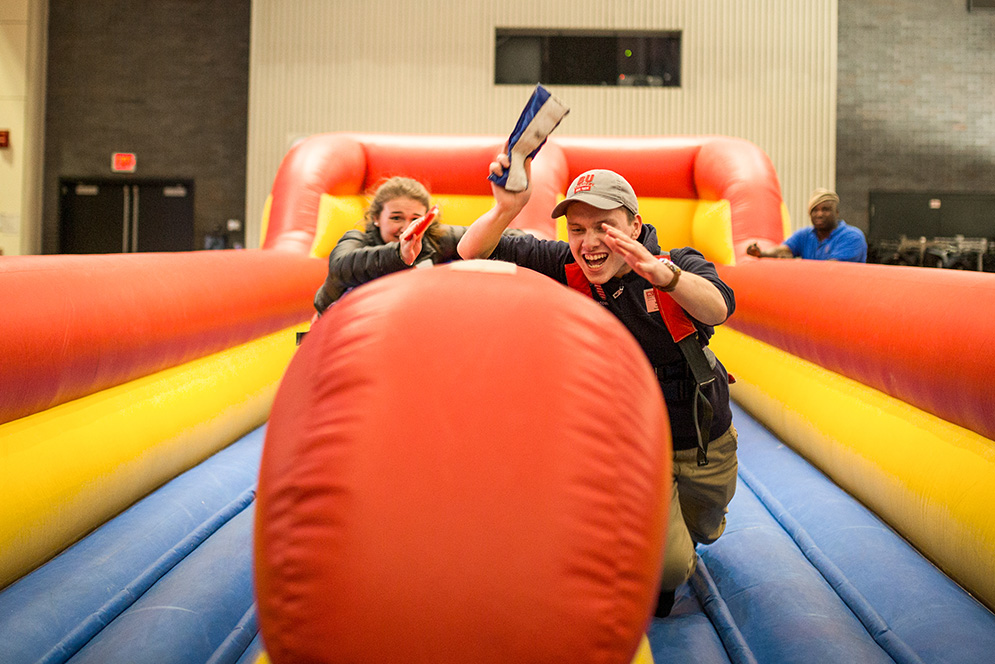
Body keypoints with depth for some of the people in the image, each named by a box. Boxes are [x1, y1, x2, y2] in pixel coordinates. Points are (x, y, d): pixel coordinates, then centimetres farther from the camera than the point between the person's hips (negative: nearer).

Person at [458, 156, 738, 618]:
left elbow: (718, 307, -40)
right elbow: (473, 255, -17)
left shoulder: (679, 265, -18)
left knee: (703, 533, 26)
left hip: (706, 449, 2)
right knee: (669, 565, -16)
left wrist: (662, 274, -62)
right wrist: (506, 209, -40)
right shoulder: (565, 269, -15)